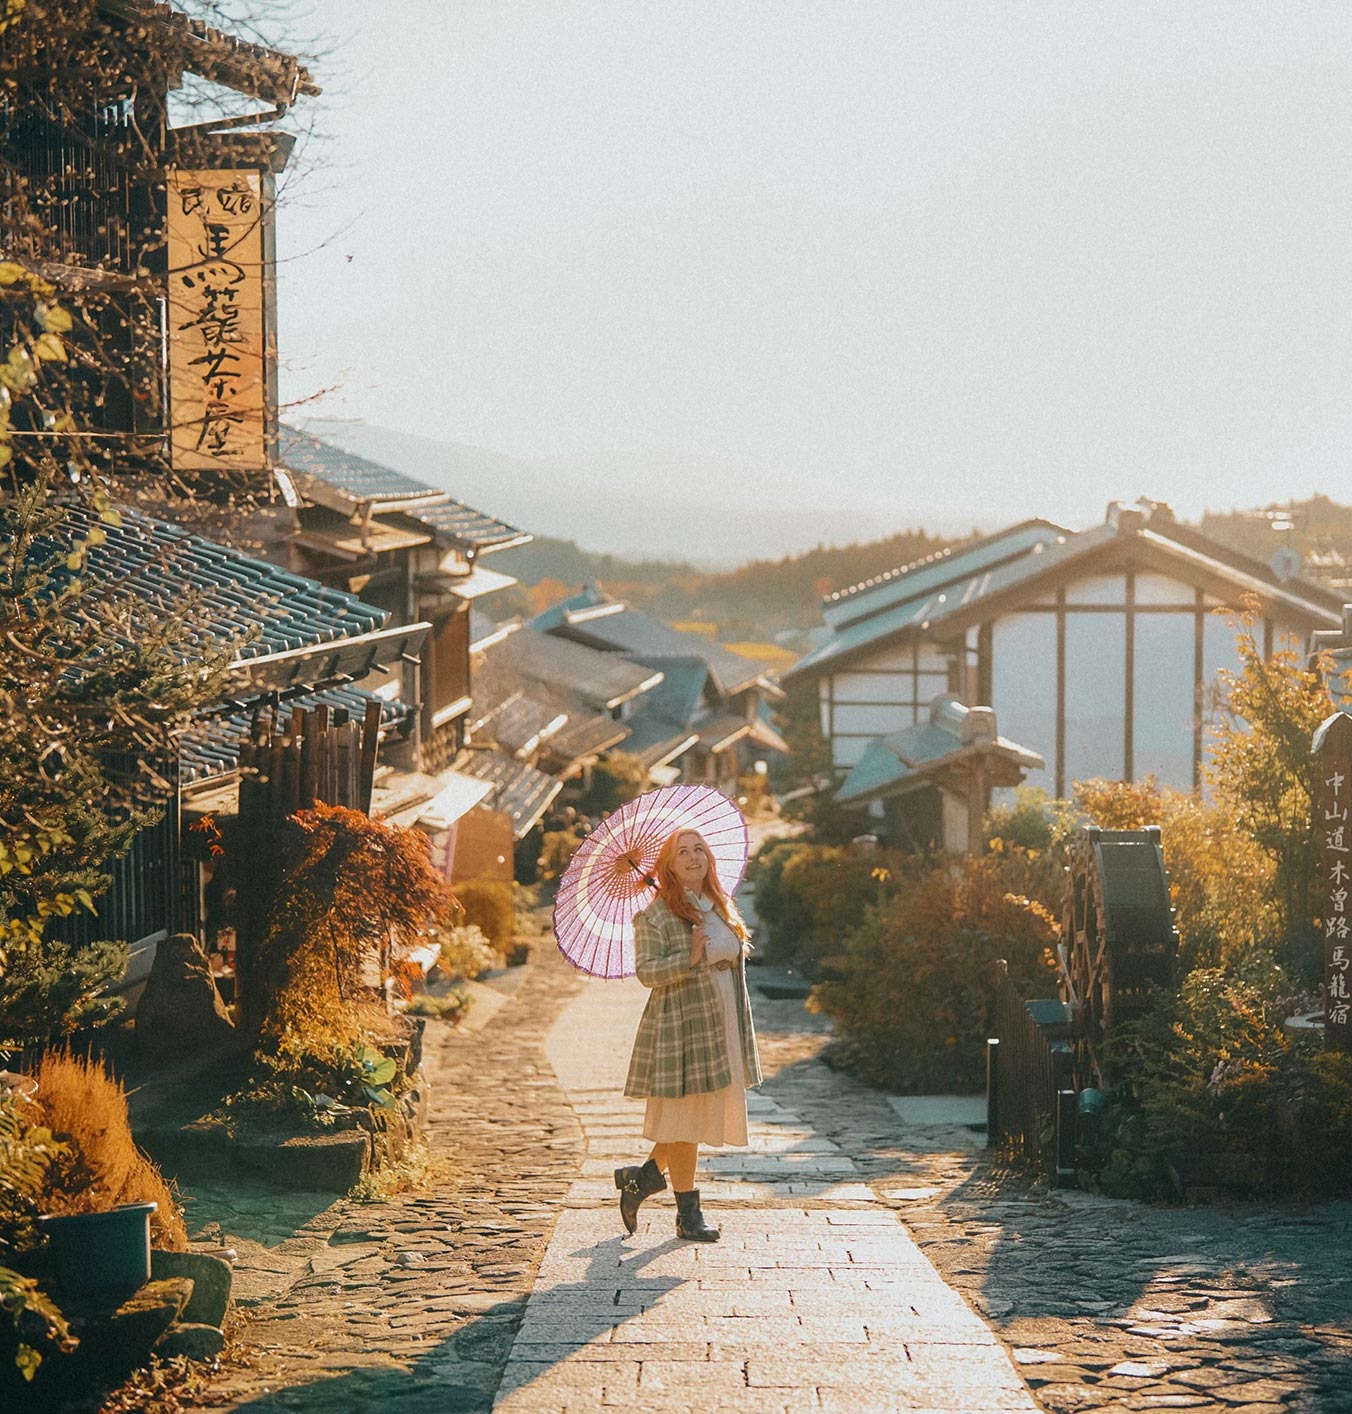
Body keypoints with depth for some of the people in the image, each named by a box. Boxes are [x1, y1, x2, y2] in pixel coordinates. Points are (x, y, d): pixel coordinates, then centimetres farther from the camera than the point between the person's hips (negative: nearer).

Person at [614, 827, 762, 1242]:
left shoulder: (722, 908, 13)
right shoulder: (655, 915, -9)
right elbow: (647, 971, -17)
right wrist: (689, 959, -30)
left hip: (723, 1029, 7)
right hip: (679, 1026, -7)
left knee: (707, 1115, 10)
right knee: (685, 1116, -1)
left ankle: (640, 1178, 26)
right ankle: (688, 1214, 9)